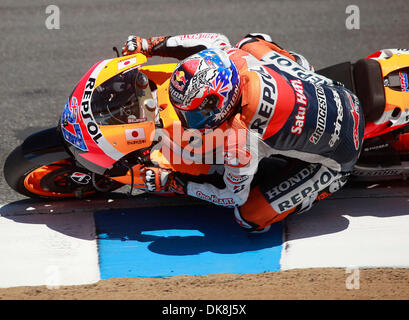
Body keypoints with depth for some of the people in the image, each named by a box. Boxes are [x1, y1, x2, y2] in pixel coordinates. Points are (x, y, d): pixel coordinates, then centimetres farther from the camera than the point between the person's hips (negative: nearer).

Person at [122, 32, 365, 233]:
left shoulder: (241, 137, -34)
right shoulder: (240, 56, -20)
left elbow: (235, 197, -14)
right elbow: (217, 40, 7)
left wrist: (170, 183, -11)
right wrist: (150, 46, 4)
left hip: (334, 159, -7)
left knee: (250, 217, -5)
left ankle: (325, 188, 10)